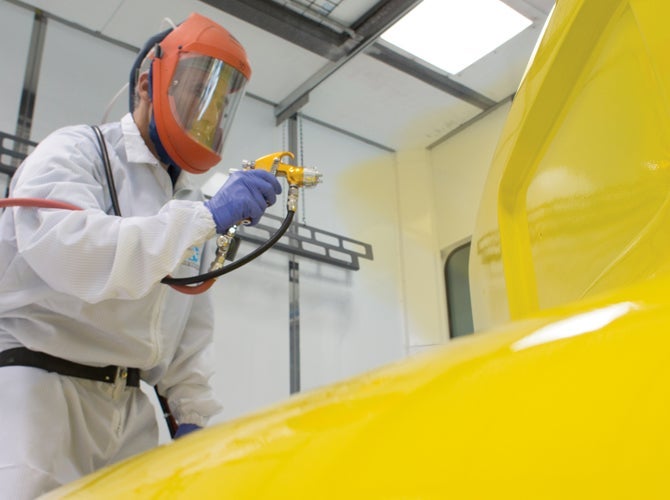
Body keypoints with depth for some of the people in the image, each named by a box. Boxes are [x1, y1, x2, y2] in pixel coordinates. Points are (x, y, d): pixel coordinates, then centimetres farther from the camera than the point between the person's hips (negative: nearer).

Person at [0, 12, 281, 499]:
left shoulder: (193, 204, 13)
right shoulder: (75, 150, -7)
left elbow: (194, 326, 16)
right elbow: (65, 251, -28)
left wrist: (193, 413, 7)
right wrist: (206, 217, -29)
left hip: (129, 406, 6)